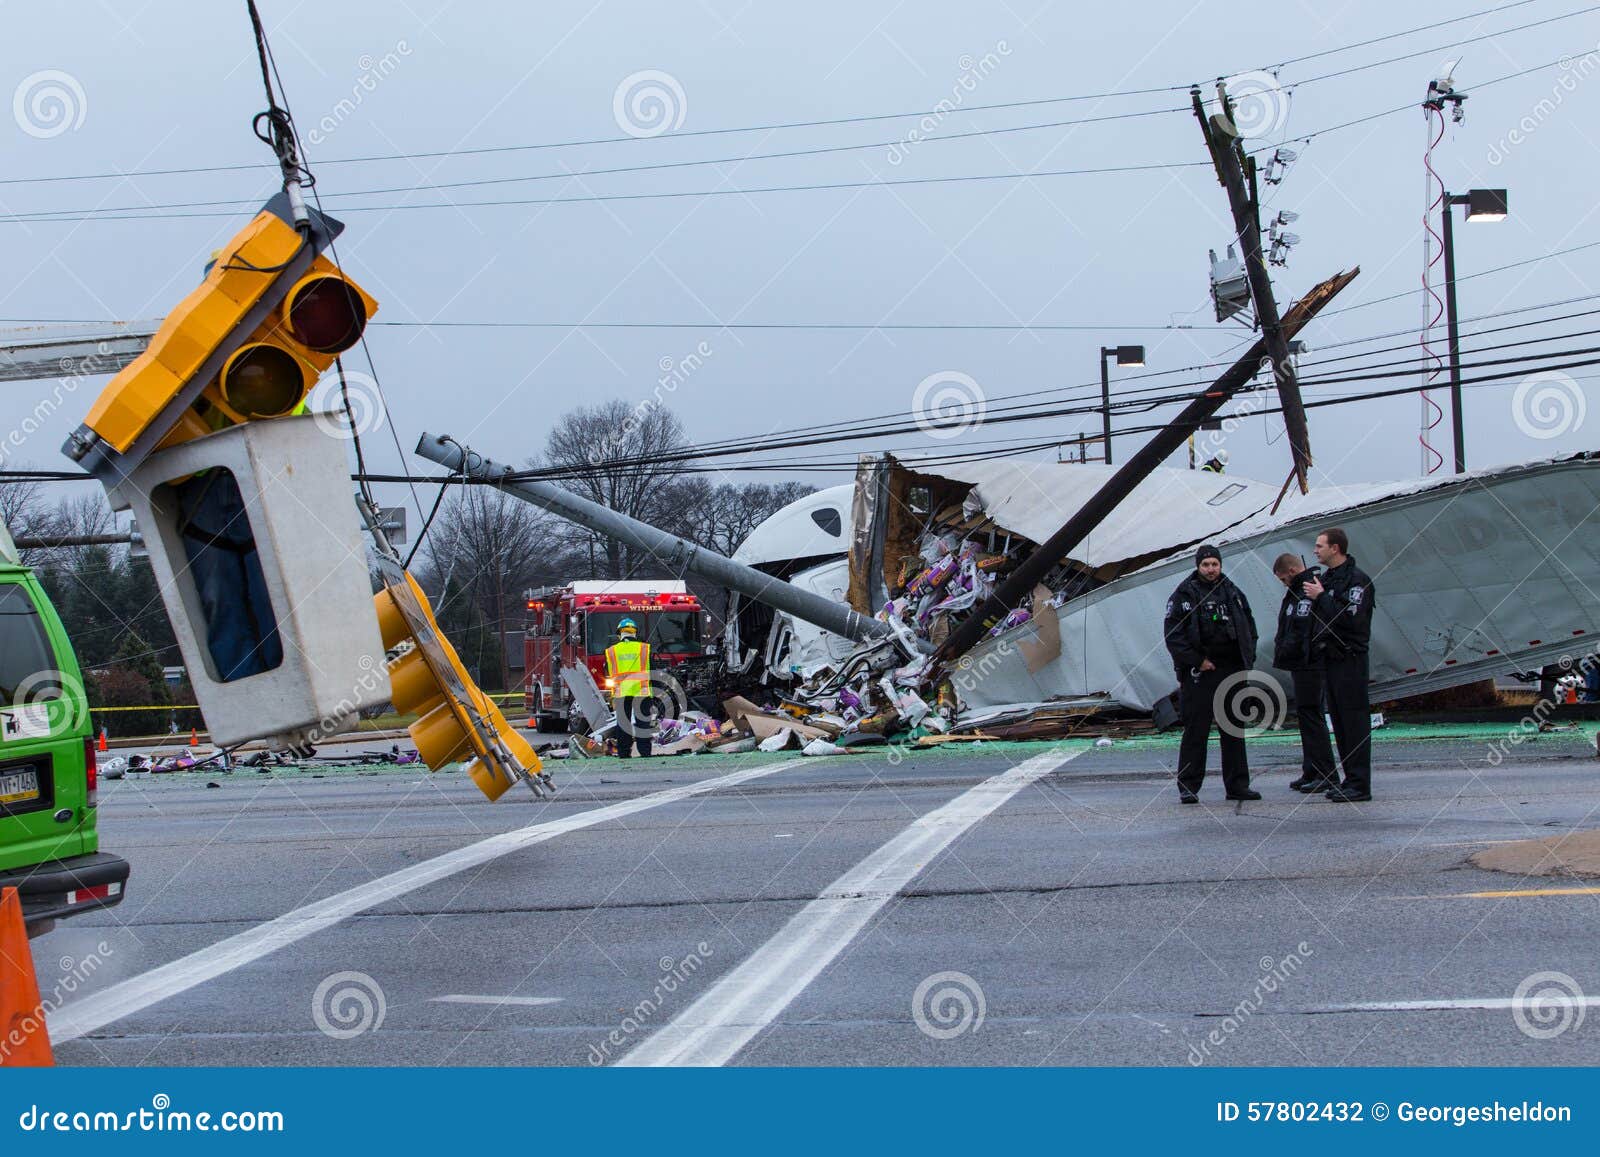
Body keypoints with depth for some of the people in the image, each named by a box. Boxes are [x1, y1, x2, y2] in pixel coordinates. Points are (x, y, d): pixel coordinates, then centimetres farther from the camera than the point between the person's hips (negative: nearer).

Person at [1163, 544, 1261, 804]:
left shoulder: (1234, 594, 13)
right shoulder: (1184, 595, -3)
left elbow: (1249, 629, 21)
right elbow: (1172, 634, -8)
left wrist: (1248, 659, 8)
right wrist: (1197, 661, -13)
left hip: (1232, 672, 5)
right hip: (1198, 674, -5)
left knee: (1234, 731, 8)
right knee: (1195, 731, -5)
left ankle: (1237, 785, 14)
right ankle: (1188, 787, 0)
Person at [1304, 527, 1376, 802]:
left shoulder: (1356, 579, -11)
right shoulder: (1326, 578, 16)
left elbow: (1351, 619, -22)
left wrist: (1321, 597, -16)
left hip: (1349, 658, -9)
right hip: (1329, 657, 9)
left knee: (1354, 721, -8)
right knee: (1339, 722, 11)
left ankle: (1360, 785, -7)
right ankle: (1350, 779, 17)